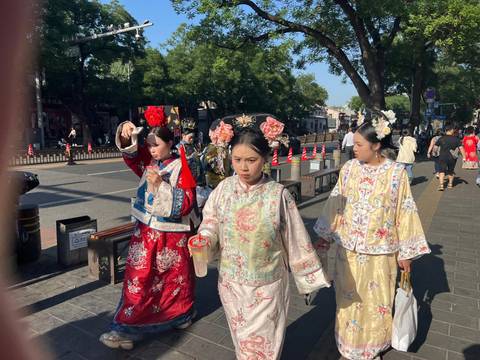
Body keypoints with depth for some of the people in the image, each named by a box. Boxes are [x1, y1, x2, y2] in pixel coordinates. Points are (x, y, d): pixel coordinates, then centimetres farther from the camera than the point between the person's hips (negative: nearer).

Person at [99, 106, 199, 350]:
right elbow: (129, 151, -7)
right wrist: (126, 134, -28)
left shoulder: (181, 168, -13)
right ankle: (127, 328, 23)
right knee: (138, 279, 8)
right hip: (146, 231, 5)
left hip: (173, 235, -5)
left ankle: (181, 315, 32)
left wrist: (160, 185, -27)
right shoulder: (148, 161, 5)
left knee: (175, 278, 12)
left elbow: (185, 204, -19)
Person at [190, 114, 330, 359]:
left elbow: (295, 239, -9)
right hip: (231, 282, 3)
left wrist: (310, 276, -1)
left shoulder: (278, 194, -17)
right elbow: (211, 224, 2)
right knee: (242, 339, 24)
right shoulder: (224, 189, -10)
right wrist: (204, 239, -20)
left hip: (267, 284, -2)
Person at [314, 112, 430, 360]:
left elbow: (405, 213, -5)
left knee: (376, 300, 15)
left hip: (380, 251, -2)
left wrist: (406, 253, -2)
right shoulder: (349, 168, -5)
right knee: (350, 298, 15)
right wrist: (325, 236, 8)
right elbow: (335, 204, 3)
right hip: (349, 248, 2)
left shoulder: (396, 172, -11)